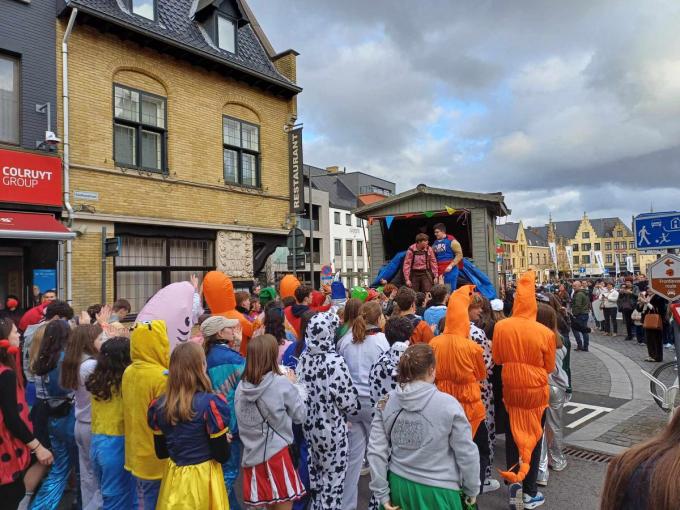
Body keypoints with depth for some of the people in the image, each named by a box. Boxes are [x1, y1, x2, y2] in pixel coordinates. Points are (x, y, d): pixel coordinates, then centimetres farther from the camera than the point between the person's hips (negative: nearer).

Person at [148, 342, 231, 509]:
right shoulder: (210, 404, -23)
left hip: (174, 477, 5)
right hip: (203, 478, -4)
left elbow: (161, 452, 5)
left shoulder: (159, 406, -6)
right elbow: (222, 456, -16)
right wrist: (225, 440, 3)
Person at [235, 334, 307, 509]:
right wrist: (294, 385, 7)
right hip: (277, 454, -5)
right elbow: (300, 415, -5)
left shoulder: (241, 386, -3)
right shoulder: (282, 383, -17)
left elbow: (241, 420, 9)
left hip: (252, 456, 5)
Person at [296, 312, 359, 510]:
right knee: (333, 476, 13)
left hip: (310, 425, 6)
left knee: (316, 472, 24)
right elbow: (347, 399, -19)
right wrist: (349, 411, 2)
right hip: (332, 428, -6)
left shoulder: (303, 358, -6)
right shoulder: (334, 361, -25)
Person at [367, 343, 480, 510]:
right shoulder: (448, 404, -17)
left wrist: (382, 492, 3)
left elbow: (376, 451, -5)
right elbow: (466, 454, -10)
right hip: (437, 491, -3)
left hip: (399, 485, 3)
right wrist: (472, 490, 6)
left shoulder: (386, 403, -7)